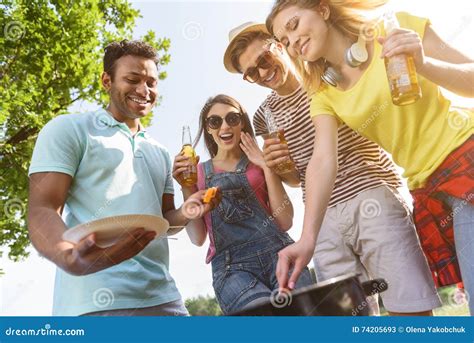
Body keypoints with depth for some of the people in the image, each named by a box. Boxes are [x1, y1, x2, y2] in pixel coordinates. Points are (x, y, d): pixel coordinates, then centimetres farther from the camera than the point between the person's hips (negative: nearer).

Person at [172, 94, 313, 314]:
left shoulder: (260, 164, 14)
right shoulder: (198, 173, 14)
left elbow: (285, 222, 4)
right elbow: (197, 238, 7)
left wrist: (267, 167, 0)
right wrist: (186, 188, -4)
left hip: (278, 253, 2)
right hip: (231, 267, -1)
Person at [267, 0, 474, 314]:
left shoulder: (397, 28, -3)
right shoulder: (325, 96, 5)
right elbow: (324, 162, -10)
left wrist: (422, 64, -21)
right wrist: (308, 238, -23)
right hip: (429, 193, 3)